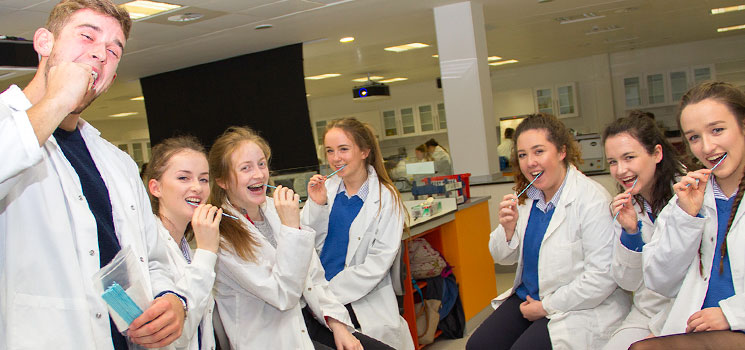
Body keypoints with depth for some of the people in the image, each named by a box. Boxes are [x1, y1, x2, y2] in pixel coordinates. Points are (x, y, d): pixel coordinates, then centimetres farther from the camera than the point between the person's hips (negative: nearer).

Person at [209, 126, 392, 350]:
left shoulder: (275, 207, 5)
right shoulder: (223, 237, -16)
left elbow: (313, 277, 9)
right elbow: (283, 296, -20)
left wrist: (336, 323, -2)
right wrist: (291, 227, -25)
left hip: (307, 318, 6)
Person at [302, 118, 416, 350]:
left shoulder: (386, 198, -6)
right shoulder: (326, 188, 6)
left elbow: (377, 264, -10)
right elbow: (313, 244, 6)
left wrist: (330, 293, -13)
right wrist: (317, 205, -7)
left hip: (362, 303, -3)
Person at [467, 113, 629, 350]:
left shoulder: (592, 199, -18)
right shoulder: (526, 197, 4)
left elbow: (603, 276, -22)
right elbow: (502, 257, 10)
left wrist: (546, 307, -15)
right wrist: (508, 228, -12)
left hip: (580, 309, -6)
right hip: (528, 297, 6)